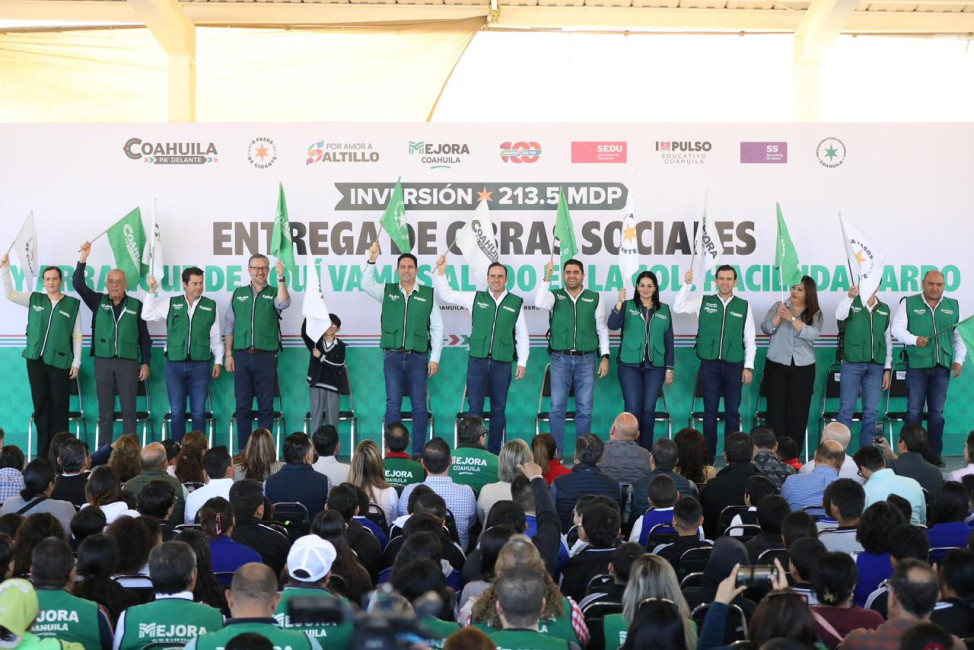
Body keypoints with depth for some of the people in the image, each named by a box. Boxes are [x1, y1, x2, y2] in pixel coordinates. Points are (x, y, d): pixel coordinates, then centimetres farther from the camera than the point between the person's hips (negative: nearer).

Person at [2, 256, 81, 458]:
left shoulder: (73, 304, 1)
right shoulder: (34, 299, 8)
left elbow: (77, 335, 2)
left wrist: (76, 362, -1)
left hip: (60, 361, -2)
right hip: (36, 359, 3)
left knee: (59, 406, 0)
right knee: (40, 404, 7)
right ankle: (43, 453, 13)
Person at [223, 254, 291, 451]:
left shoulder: (273, 293, 7)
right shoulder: (238, 294, 12)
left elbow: (284, 303, -17)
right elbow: (229, 326, 11)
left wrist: (281, 279, -27)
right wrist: (228, 354, 4)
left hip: (266, 356, -2)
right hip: (242, 355, 2)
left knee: (266, 407, 1)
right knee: (242, 407, 3)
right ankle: (243, 450, 9)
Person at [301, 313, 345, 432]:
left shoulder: (340, 346, 3)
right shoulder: (315, 341, 6)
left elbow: (339, 366, -8)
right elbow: (304, 333, -13)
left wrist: (321, 357, -11)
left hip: (333, 386, 0)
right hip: (316, 384, 0)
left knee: (332, 418, 2)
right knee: (316, 416, 0)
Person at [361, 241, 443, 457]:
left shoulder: (428, 294, 5)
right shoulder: (387, 291, 8)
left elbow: (437, 327, 5)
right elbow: (366, 285, -9)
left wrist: (435, 358, -1)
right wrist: (372, 261, -23)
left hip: (418, 357, -1)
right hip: (393, 356, 1)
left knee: (419, 405, 0)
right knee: (393, 404, 0)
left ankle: (418, 452, 5)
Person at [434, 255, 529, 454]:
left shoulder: (516, 303, 7)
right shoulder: (475, 298, 7)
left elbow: (522, 335, 9)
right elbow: (446, 295, 9)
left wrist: (522, 362, 5)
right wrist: (440, 273, -2)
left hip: (503, 363, 1)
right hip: (477, 361, -1)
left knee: (499, 409, 7)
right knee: (475, 408, -3)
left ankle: (494, 453, 14)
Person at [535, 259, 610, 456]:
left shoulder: (594, 298, 6)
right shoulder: (555, 296, 5)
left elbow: (602, 329, 8)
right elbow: (540, 303, -17)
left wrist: (605, 357, 2)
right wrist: (547, 277, -22)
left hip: (586, 360, 1)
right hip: (560, 359, 0)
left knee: (585, 409, 2)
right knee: (557, 408, -1)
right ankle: (556, 453, 5)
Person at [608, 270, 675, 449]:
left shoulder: (664, 310, 10)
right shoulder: (628, 306, 3)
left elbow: (669, 340, 11)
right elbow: (612, 325, -14)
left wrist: (669, 368, 6)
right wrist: (619, 303, -27)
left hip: (655, 367, 2)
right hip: (630, 365, -2)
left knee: (648, 410, 3)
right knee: (633, 409, -6)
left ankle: (646, 452, 11)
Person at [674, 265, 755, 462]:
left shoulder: (744, 306, 6)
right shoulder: (704, 302, 6)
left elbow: (749, 339, 7)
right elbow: (678, 307, -1)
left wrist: (748, 366, 2)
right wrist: (688, 284, -6)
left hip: (734, 365, 0)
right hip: (709, 364, 0)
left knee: (733, 412, 3)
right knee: (710, 410, 2)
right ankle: (708, 457, 7)